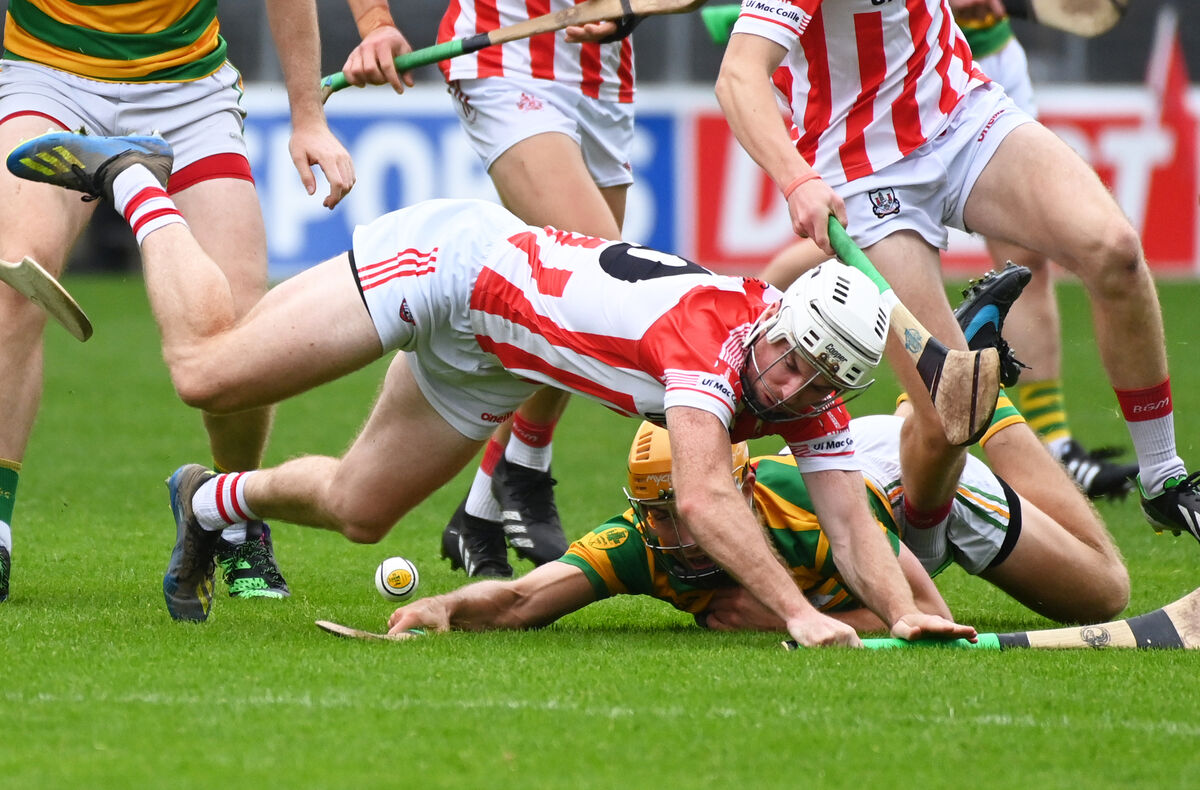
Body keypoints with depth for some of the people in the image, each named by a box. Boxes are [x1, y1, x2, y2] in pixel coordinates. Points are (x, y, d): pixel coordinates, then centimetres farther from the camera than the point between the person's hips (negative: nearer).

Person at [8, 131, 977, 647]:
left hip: (484, 359, 7)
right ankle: (134, 179, 19)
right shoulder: (711, 329, -38)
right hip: (448, 257, -7)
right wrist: (797, 612, -54)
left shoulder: (811, 399, -17)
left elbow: (851, 521, -17)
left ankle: (215, 500, 45)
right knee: (207, 370, -4)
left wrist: (903, 613, -36)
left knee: (356, 509, 15)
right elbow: (703, 496, -48)